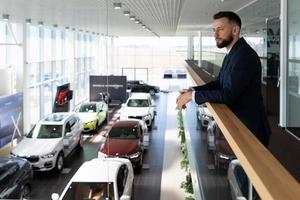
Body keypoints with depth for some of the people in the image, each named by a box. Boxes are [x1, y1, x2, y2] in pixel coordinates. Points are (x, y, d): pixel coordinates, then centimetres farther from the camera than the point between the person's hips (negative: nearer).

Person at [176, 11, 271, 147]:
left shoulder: (245, 56, -22)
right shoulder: (232, 54, 10)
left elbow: (228, 94, -27)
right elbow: (219, 83, 13)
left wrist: (193, 95, -21)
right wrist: (192, 91, -3)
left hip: (250, 129, -9)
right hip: (237, 123, 9)